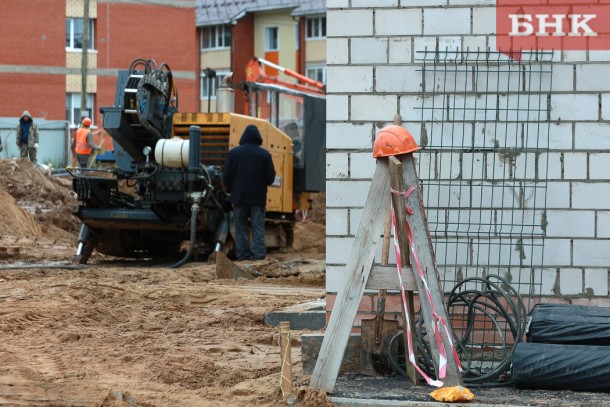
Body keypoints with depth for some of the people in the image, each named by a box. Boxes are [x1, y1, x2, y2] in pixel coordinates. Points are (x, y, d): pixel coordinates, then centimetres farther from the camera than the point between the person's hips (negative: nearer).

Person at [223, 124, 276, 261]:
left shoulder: (233, 153, -3)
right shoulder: (264, 154, -5)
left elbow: (226, 176, -1)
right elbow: (270, 177, -2)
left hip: (239, 197, 1)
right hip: (258, 197, -1)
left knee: (241, 227, 8)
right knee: (258, 226, 2)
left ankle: (243, 254, 5)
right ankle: (259, 253, -6)